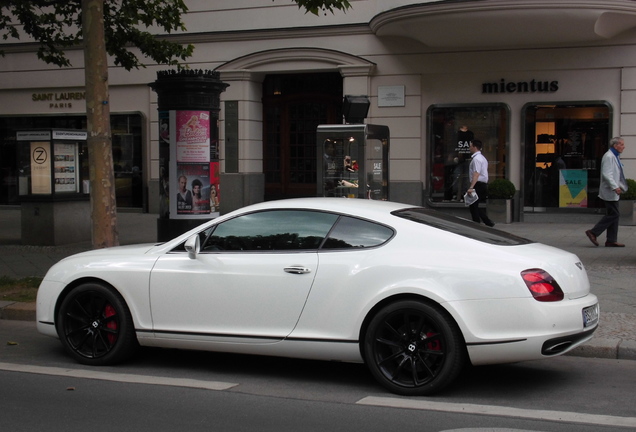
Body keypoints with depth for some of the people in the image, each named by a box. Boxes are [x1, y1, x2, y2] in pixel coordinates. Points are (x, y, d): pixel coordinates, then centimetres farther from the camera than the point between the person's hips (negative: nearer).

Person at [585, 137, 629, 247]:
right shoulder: (609, 156, -15)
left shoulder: (615, 156, 18)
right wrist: (615, 187, -27)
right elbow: (607, 174, -23)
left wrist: (621, 186, 21)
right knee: (613, 214, -10)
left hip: (613, 192, 11)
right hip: (610, 192, -11)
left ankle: (611, 240, 11)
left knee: (613, 215, 9)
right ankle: (593, 232, -5)